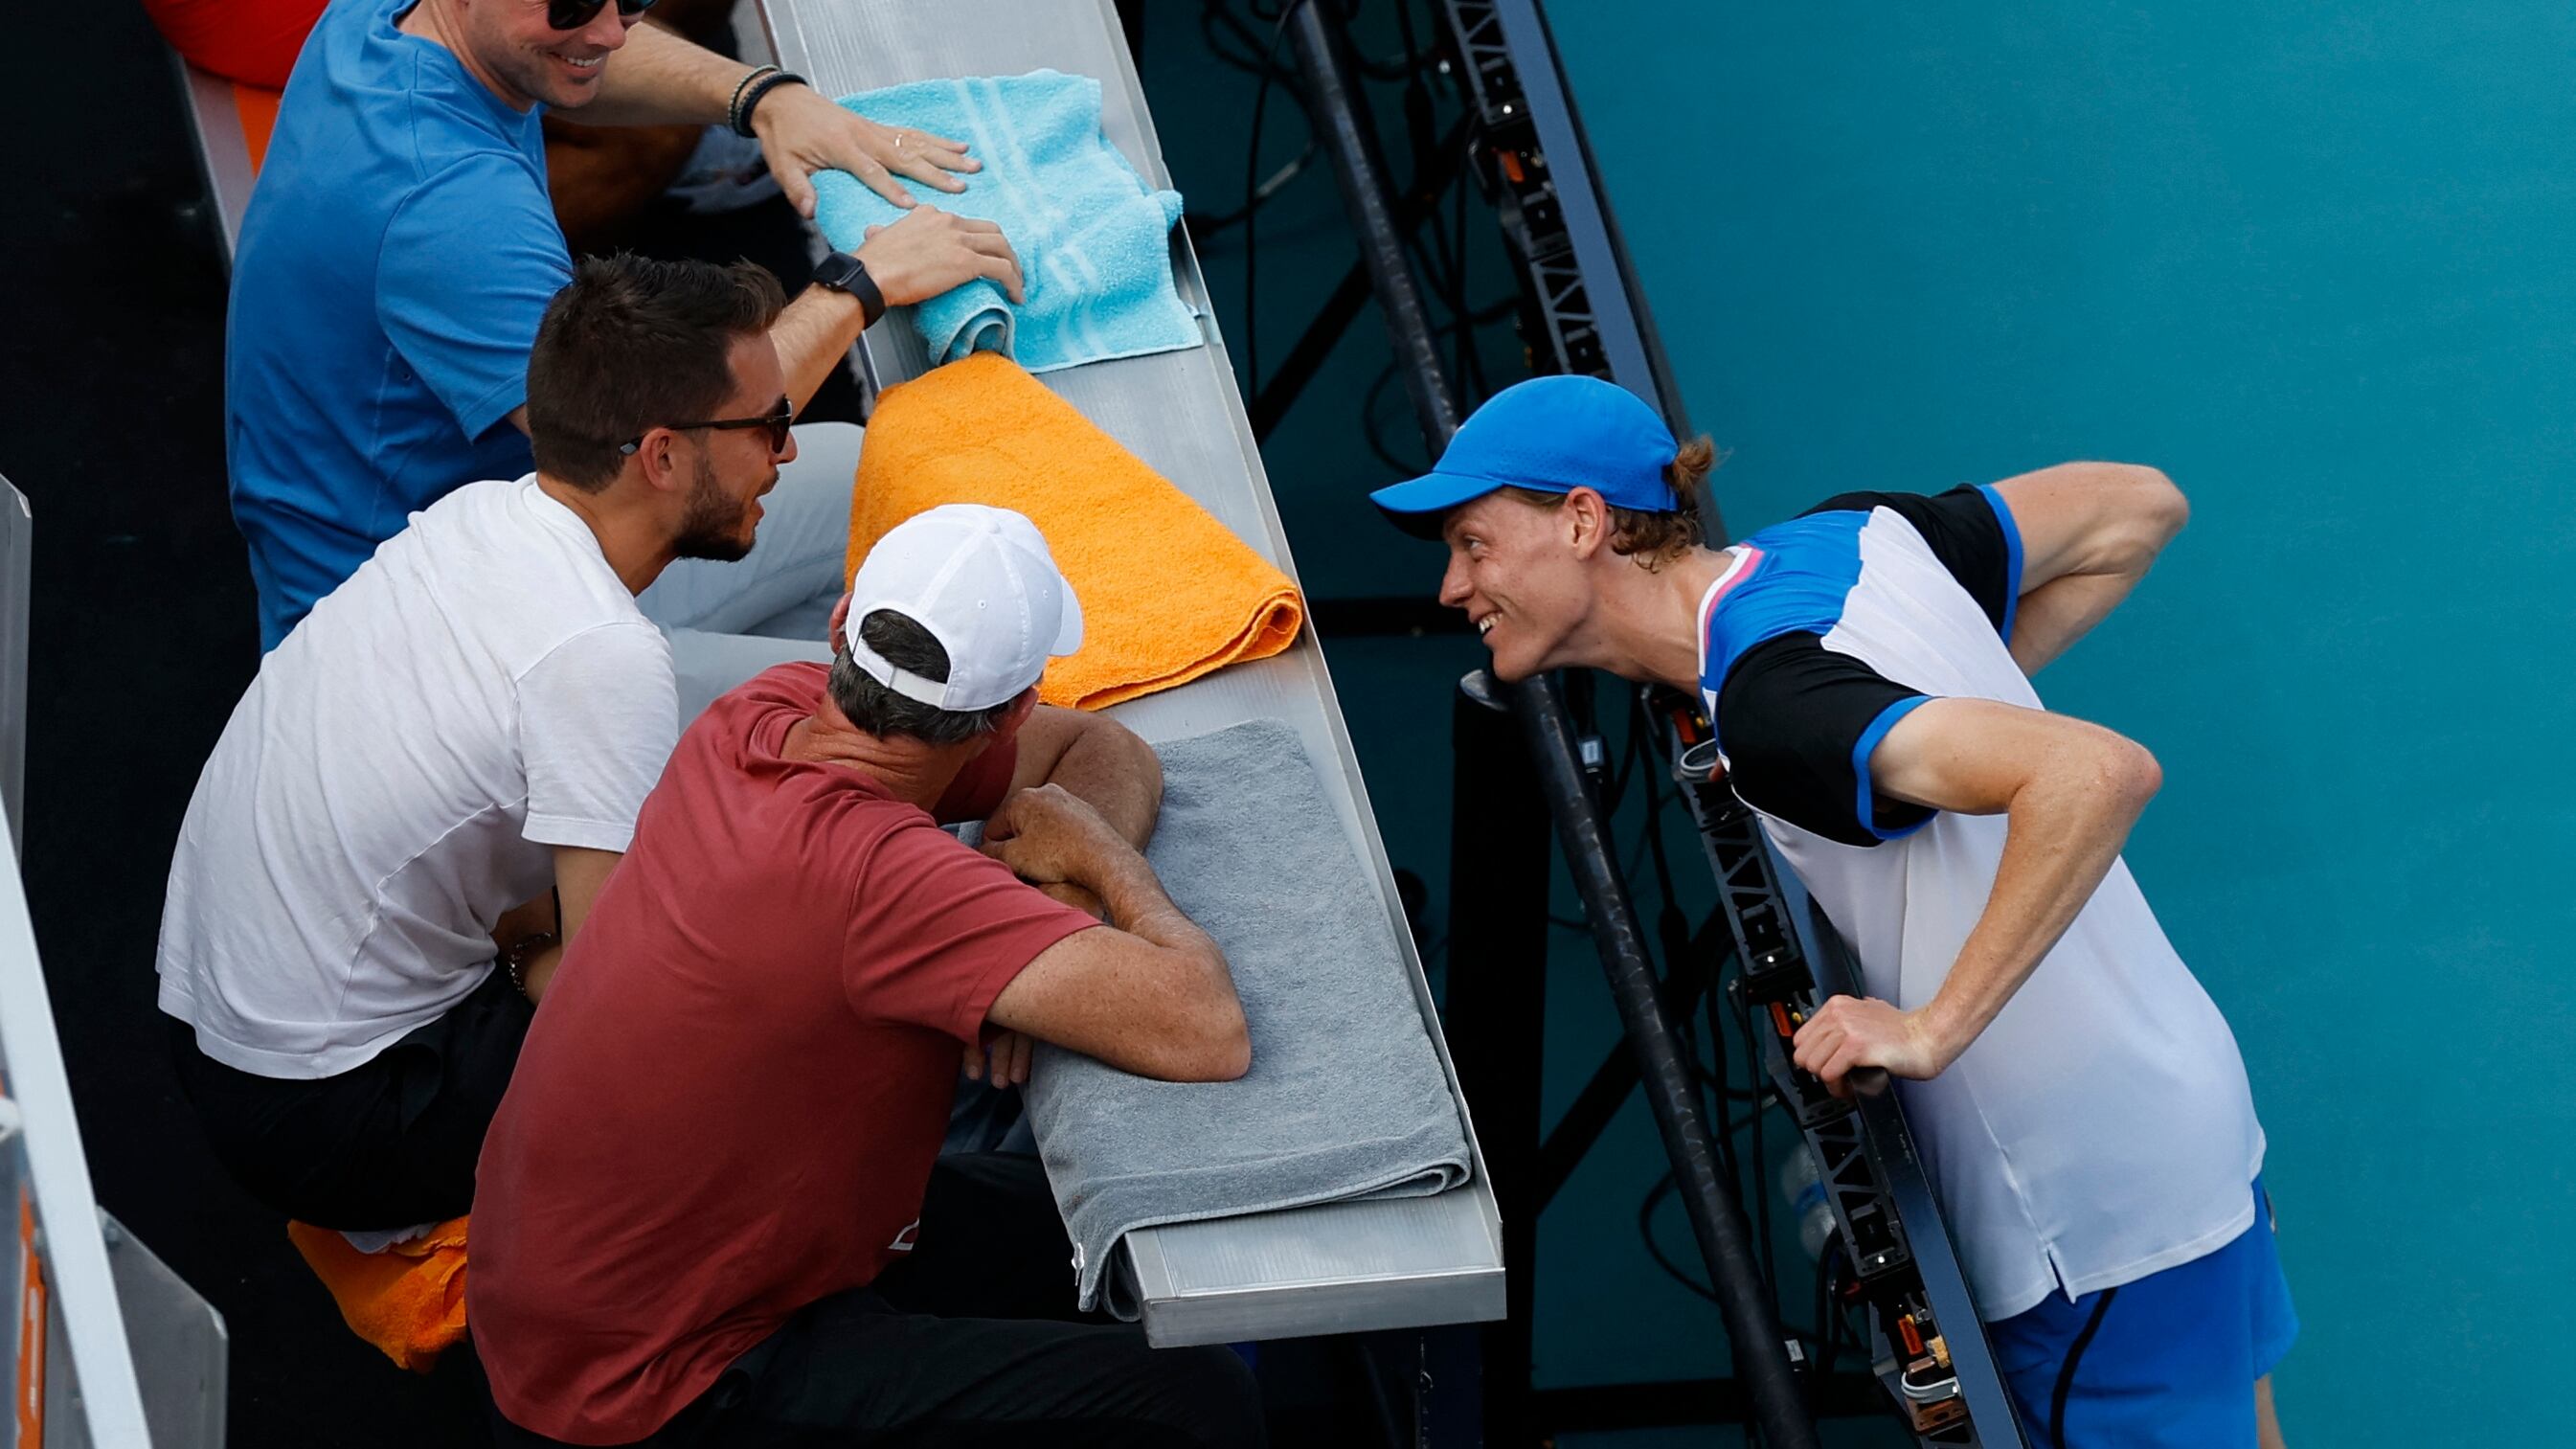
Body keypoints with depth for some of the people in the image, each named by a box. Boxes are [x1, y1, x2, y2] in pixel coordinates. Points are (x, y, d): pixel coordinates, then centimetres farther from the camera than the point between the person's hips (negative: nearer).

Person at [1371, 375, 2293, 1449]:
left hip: (2101, 1225, -9)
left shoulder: (1771, 706, -27)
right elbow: (2137, 506, 8)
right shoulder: (1847, 537, -1)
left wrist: (1934, 1030, -32)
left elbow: (2106, 774, -40)